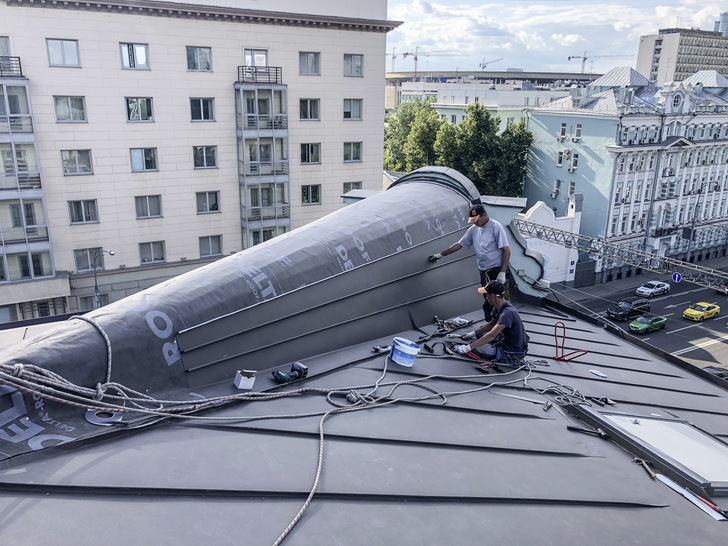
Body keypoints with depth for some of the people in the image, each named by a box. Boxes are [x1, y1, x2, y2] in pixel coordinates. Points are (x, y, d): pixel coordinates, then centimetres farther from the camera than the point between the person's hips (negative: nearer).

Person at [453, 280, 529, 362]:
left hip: (513, 354, -10)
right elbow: (492, 324, 19)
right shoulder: (498, 308, 0)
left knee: (475, 347, -18)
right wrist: (473, 333, 11)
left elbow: (491, 336, -36)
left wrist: (468, 347, -36)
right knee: (480, 333, 20)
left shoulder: (507, 313, -30)